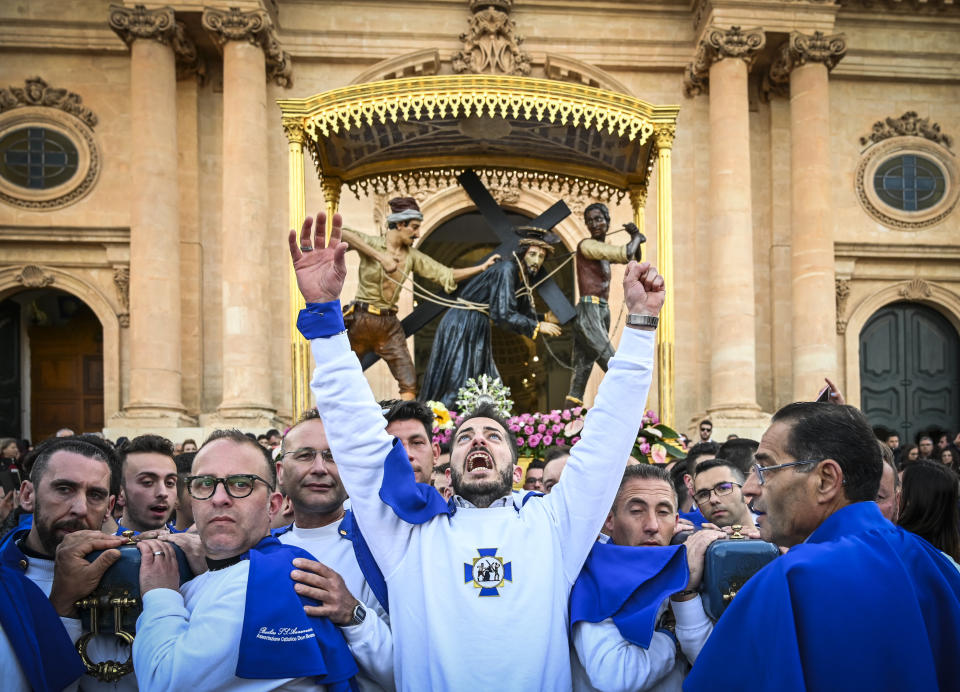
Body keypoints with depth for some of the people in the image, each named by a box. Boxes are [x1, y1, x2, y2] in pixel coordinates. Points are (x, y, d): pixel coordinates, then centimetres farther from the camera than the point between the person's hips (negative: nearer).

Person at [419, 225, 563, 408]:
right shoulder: (507, 270, -21)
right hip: (462, 325, -10)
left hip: (478, 330, 10)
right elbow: (503, 315, -27)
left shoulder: (524, 276, 9)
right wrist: (538, 326, -19)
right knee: (457, 383, -9)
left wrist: (544, 319, -1)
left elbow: (525, 312, 17)